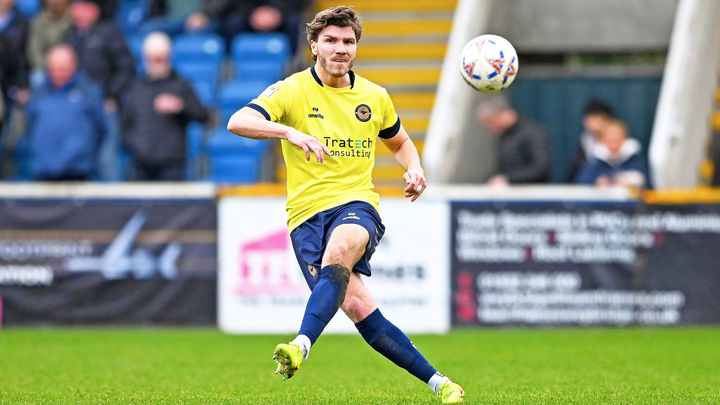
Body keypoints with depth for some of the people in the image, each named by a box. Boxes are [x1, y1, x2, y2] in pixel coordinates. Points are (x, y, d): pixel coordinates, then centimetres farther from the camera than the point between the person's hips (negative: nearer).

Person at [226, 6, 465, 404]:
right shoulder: (292, 90, 1)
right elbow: (237, 122, -15)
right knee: (355, 304, -19)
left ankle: (301, 346, -51)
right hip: (307, 212, -1)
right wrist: (290, 132, -31)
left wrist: (414, 169, 9)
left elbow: (399, 140, 32)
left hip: (357, 204, 1)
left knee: (338, 252, -37)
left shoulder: (374, 97, 13)